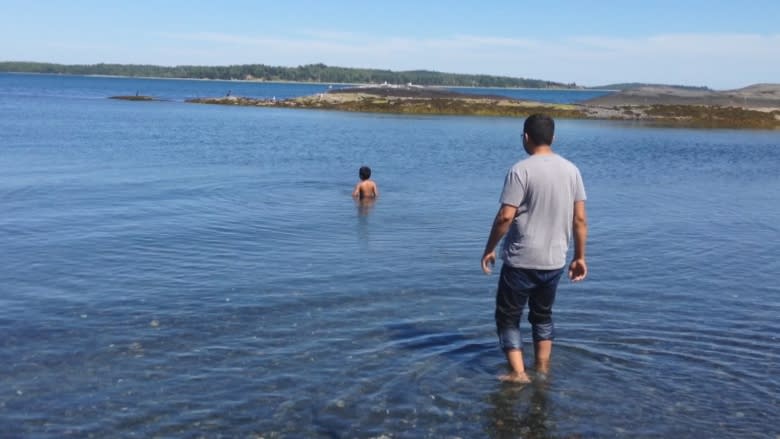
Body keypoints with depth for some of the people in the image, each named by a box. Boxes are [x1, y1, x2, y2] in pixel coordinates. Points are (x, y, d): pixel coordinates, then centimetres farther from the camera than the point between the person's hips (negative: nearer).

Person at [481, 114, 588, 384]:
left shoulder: (521, 170, -14)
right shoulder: (571, 170, 3)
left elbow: (506, 216, -18)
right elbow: (580, 219, 4)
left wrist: (489, 249, -6)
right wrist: (580, 257, 11)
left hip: (521, 260, -5)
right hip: (555, 260, 6)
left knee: (508, 316, 9)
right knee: (543, 315, 22)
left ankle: (518, 372, 3)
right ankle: (543, 369, 26)